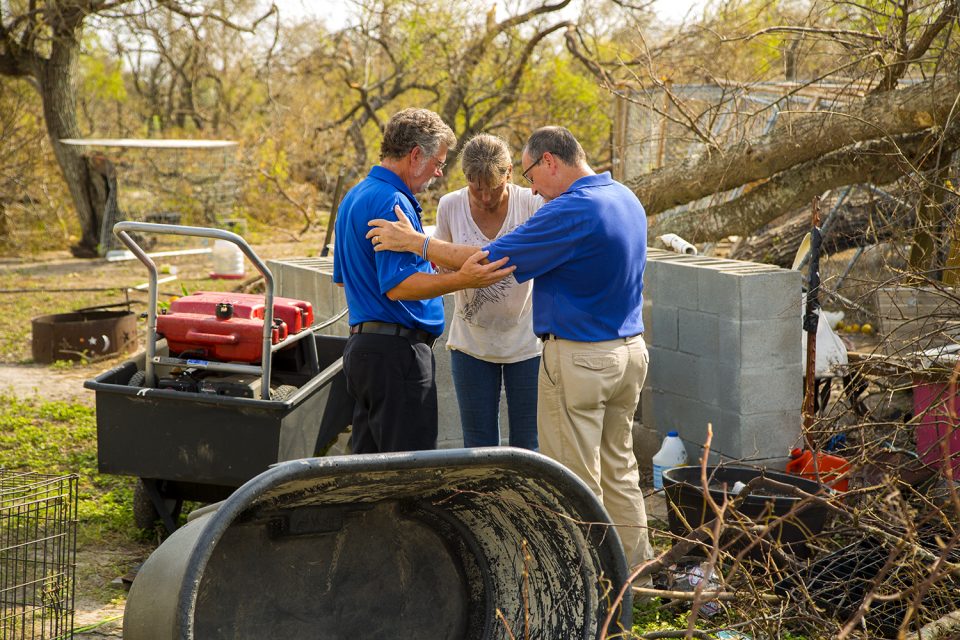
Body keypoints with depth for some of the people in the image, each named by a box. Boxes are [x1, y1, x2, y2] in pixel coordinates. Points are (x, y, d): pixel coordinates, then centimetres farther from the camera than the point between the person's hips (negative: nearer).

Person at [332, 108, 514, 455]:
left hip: (361, 344, 10)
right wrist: (461, 279, -36)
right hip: (396, 350, -10)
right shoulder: (392, 202, -16)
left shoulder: (355, 197, 16)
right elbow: (397, 286, -24)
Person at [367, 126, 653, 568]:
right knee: (619, 469, 18)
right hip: (631, 349, 9)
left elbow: (489, 262, -20)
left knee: (577, 481, 2)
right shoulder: (625, 199, 9)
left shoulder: (570, 212, -20)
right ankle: (634, 566, 25)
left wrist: (416, 242, -13)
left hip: (579, 359, -9)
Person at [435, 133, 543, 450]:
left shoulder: (533, 204, -12)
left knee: (528, 447, 6)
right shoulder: (450, 206, -5)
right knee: (478, 448, 9)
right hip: (471, 344, 2)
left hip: (526, 341, -2)